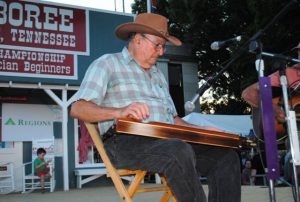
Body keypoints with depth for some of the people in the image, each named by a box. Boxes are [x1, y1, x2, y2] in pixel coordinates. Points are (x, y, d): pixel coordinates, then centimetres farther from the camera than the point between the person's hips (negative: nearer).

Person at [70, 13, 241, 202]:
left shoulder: (157, 73, 27)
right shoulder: (107, 64, 4)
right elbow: (78, 109, -8)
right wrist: (119, 112, -26)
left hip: (167, 141, 8)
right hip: (126, 141, -7)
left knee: (226, 156, -8)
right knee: (181, 153, -36)